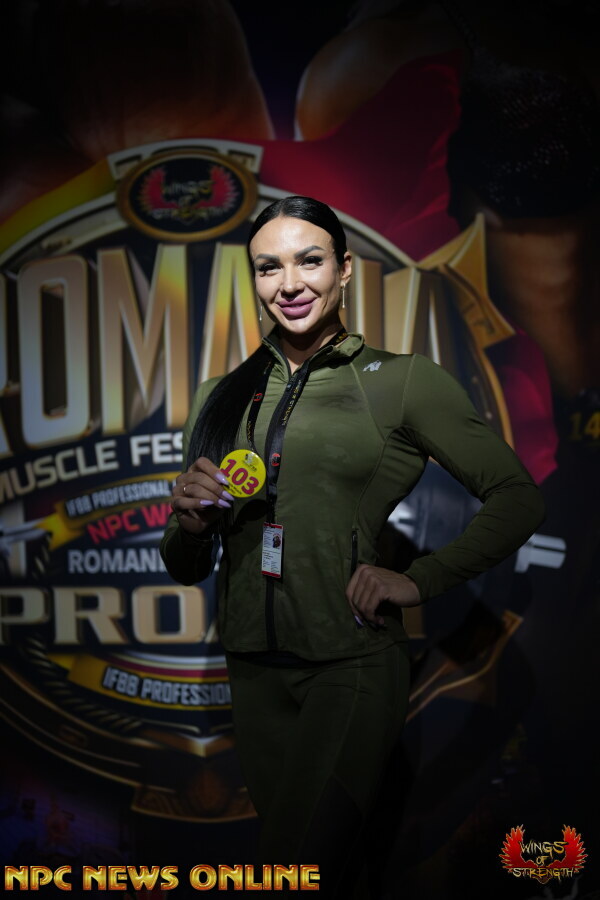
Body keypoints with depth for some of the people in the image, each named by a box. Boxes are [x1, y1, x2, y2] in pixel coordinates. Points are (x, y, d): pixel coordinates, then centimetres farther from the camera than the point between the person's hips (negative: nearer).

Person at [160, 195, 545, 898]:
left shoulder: (401, 380, -2)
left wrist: (419, 579, -10)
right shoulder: (222, 397, 9)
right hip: (255, 672, 5)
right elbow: (185, 570, 12)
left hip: (353, 667, -4)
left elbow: (518, 499, -2)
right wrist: (190, 521, -10)